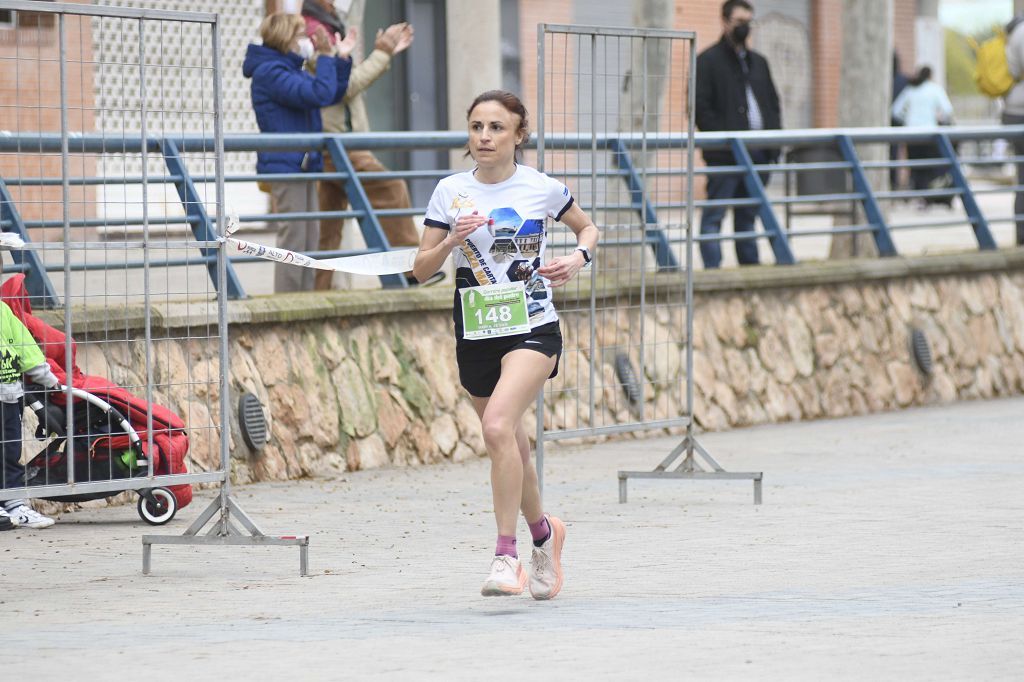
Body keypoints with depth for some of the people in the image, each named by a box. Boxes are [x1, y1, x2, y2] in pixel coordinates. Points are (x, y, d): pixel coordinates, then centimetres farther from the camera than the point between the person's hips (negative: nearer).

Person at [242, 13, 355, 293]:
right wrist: (326, 58, -15)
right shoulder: (269, 72, -15)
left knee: (309, 236, 12)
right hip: (284, 163, -10)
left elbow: (333, 94, 23)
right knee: (293, 236, -9)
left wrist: (342, 59, 14)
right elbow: (319, 94, -24)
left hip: (303, 163, 10)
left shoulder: (293, 72, 16)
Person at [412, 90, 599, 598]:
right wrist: (452, 240, -16)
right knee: (511, 445, 13)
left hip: (533, 330, -3)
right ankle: (542, 531, 42)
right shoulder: (451, 191, 1)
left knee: (498, 426, -26)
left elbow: (587, 228, 16)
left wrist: (578, 257, -5)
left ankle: (506, 556, -24)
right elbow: (421, 270, 2)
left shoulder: (542, 188, -2)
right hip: (476, 336, 4)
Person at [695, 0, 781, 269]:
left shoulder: (758, 62, 20)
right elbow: (700, 106, -8)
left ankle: (751, 267, 15)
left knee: (747, 216, 12)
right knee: (714, 215, -7)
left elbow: (773, 103, 22)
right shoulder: (708, 60, -1)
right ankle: (712, 270, -10)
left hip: (758, 153, 6)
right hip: (725, 155, -6)